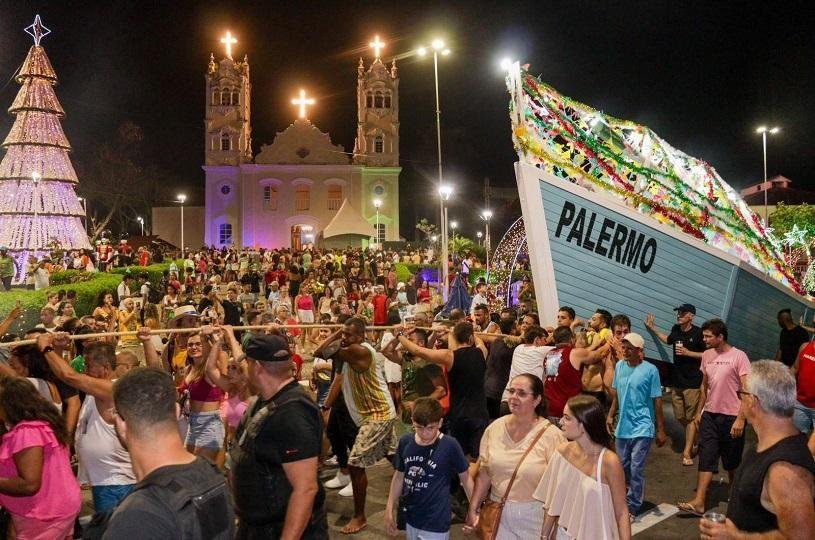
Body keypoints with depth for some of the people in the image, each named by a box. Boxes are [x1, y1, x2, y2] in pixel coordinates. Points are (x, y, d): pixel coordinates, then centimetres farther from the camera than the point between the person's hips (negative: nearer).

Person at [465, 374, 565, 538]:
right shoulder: (495, 428, -2)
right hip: (497, 514, 3)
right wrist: (473, 510, 4)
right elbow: (484, 473, 6)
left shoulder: (551, 435, -15)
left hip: (534, 517, -3)